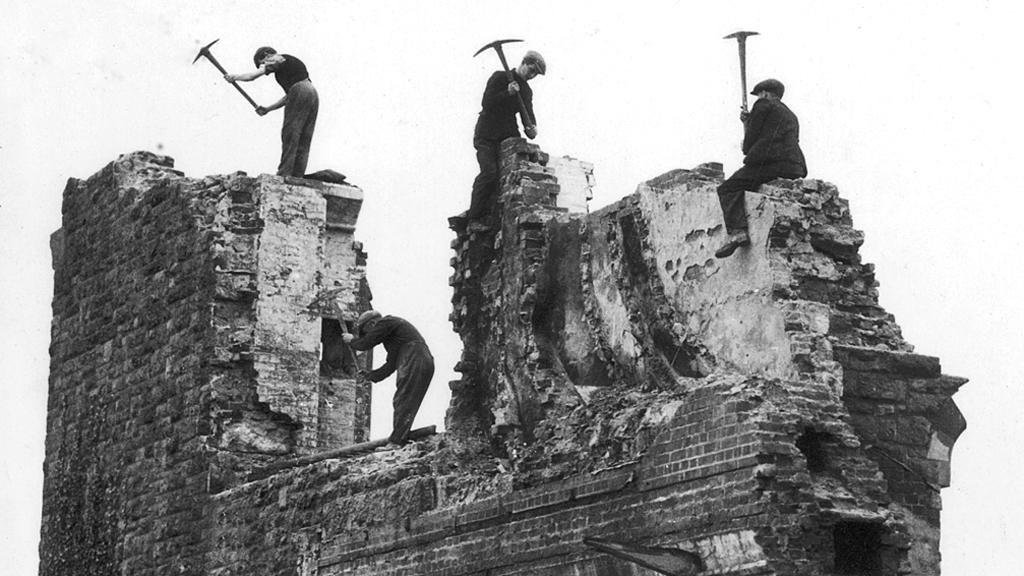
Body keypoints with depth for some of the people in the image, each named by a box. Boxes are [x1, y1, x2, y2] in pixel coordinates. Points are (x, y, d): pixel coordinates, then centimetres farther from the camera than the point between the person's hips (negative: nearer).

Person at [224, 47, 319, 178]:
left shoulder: (277, 60, 4)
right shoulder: (291, 61, 29)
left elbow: (252, 76, 0)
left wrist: (234, 77, 14)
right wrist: (268, 109, 27)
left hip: (300, 94, -8)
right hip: (313, 94, 8)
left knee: (290, 137, -6)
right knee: (303, 142, 6)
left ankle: (284, 175, -10)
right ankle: (298, 176, 3)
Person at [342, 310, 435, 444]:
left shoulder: (386, 322, 2)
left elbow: (366, 343, 0)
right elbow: (390, 365, 29)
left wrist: (352, 340, 19)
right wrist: (370, 376, 27)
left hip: (414, 363, -10)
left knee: (402, 404, -12)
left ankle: (395, 441, -16)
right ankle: (400, 439, 4)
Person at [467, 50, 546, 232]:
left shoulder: (526, 91, 17)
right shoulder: (499, 78, -1)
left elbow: (528, 114, 10)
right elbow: (486, 103, -11)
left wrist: (531, 128, -12)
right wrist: (507, 93, -23)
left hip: (508, 135, 6)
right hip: (487, 135, -6)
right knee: (489, 172, -20)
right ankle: (474, 219, -18)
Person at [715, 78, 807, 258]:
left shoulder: (764, 106, 6)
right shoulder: (791, 115, 31)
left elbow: (750, 141, 2)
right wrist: (748, 122, 34)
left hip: (771, 162, -9)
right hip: (795, 168, 9)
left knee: (728, 189, -8)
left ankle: (736, 232, -29)